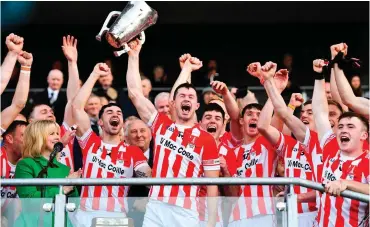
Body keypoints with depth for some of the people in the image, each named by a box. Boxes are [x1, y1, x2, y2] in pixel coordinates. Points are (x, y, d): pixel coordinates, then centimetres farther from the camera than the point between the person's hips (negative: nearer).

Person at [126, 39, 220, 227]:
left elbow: (212, 187, 5)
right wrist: (134, 55, 9)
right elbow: (135, 93, 9)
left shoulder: (206, 140, 5)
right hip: (155, 210, 2)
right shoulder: (161, 125, 11)